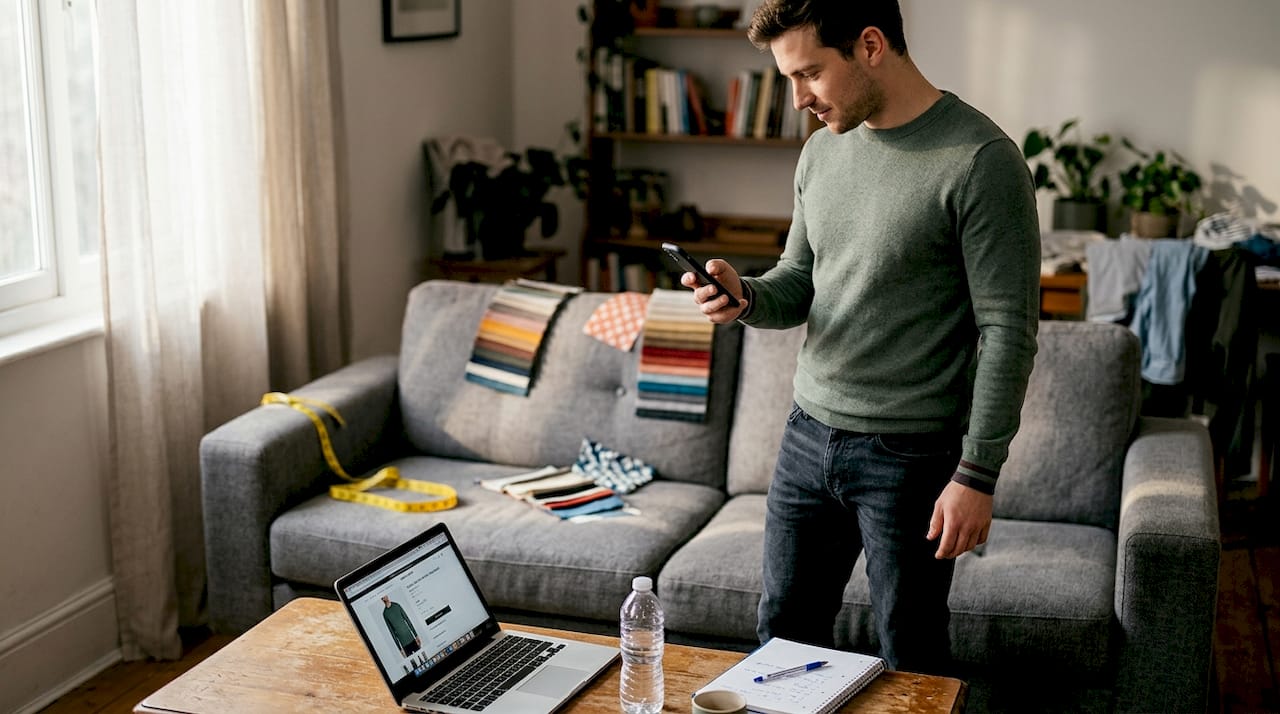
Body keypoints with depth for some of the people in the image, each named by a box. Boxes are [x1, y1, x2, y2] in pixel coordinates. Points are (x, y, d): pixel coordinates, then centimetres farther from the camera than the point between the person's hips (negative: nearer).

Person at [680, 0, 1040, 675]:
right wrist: (745, 296, -6)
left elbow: (1008, 332, -15)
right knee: (783, 633, 17)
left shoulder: (980, 161, -16)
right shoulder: (822, 151, 7)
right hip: (809, 434, 7)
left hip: (911, 458, -6)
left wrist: (977, 474, -17)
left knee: (910, 666, 8)